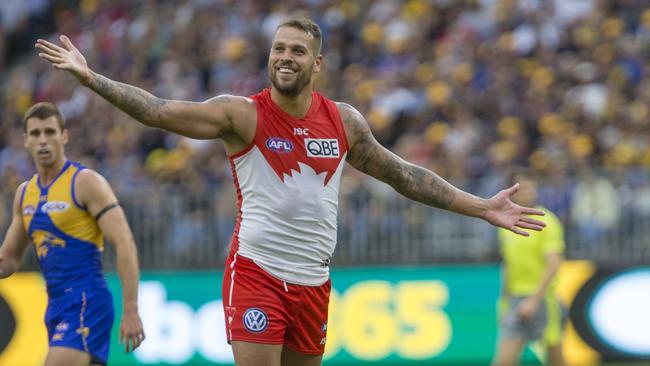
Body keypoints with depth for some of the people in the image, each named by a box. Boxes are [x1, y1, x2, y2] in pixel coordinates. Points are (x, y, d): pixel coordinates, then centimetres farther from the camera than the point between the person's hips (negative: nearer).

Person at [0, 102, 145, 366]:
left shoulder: (86, 183, -9)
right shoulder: (25, 193, 14)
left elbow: (125, 246, -14)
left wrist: (131, 311, -20)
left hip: (86, 304, -8)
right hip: (56, 305, 8)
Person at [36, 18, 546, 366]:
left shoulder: (344, 121, 5)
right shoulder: (243, 115, -7)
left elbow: (404, 175, 15)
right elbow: (159, 111, -15)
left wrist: (482, 208, 14)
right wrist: (90, 77, -25)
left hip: (313, 282, 5)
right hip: (256, 273, -4)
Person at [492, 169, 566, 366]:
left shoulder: (547, 222, -7)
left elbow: (553, 265, -14)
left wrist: (534, 300, -21)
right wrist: (504, 304, 20)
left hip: (542, 299, -4)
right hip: (514, 300, 4)